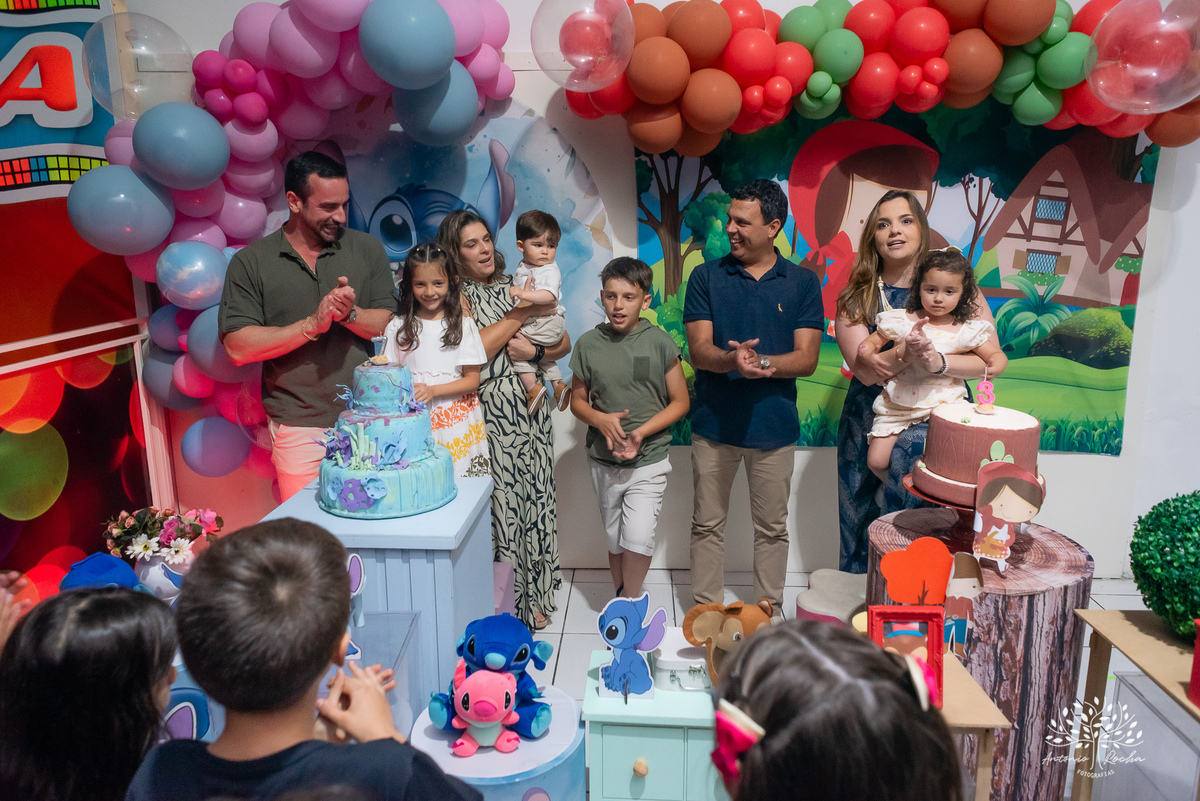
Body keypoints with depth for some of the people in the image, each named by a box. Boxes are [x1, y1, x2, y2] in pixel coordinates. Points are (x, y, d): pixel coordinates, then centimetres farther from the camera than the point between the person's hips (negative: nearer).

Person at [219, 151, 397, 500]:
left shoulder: (367, 249, 7)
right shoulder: (250, 262, 0)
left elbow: (389, 325, 3)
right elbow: (238, 348, -8)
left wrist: (350, 314, -16)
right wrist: (312, 325, -14)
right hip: (298, 429, -2)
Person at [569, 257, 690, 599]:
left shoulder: (659, 342, -8)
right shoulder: (588, 343, -2)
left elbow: (680, 402, -3)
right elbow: (578, 401, 7)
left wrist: (642, 431, -16)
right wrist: (601, 420, -14)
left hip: (648, 459, -2)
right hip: (603, 460, 3)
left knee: (638, 539, -12)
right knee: (615, 541, 14)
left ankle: (629, 604, 13)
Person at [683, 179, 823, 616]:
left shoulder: (803, 282, 1)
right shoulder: (706, 277, 1)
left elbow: (806, 358, -5)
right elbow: (699, 350, -7)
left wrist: (762, 362, -24)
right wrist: (733, 360, -28)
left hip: (774, 424, 0)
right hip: (713, 422, 0)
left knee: (772, 527, 12)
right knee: (707, 524, 10)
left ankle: (769, 611, 29)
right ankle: (706, 610, 25)